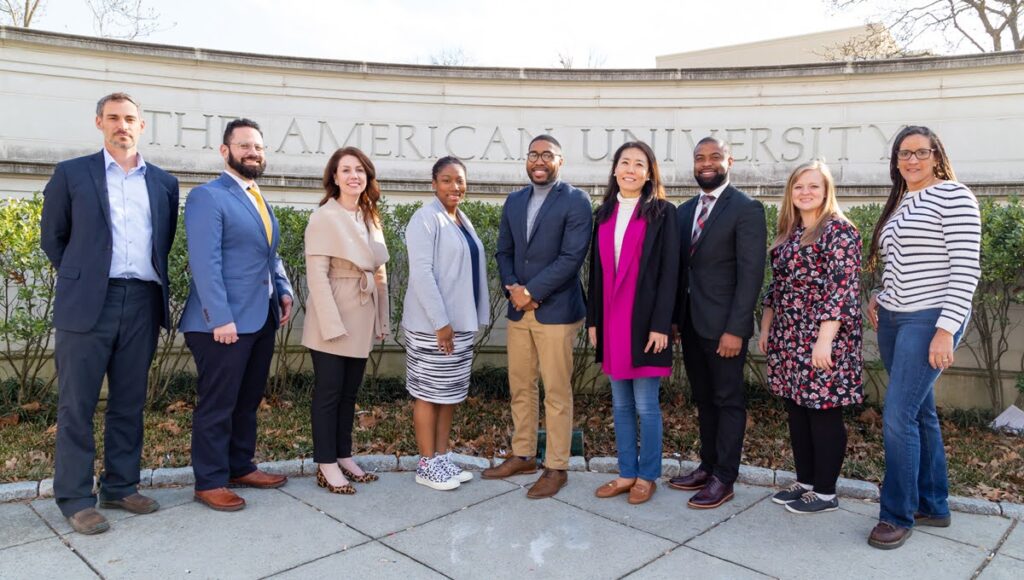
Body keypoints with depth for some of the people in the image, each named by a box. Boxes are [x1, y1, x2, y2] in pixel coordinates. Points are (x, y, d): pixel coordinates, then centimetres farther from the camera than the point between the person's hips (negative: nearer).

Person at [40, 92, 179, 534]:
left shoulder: (164, 183, 12)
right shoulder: (71, 174, 5)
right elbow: (52, 238, 9)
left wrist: (153, 281, 10)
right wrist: (79, 279, 8)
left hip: (143, 303, 3)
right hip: (88, 303, -2)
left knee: (130, 403, 10)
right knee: (77, 404, 2)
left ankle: (121, 487, 22)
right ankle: (75, 499, 12)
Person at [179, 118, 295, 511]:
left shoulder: (259, 200, 18)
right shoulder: (208, 196, -8)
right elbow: (205, 263, -17)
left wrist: (284, 290, 9)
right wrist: (221, 317, -22)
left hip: (262, 318, 8)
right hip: (224, 322, -8)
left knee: (248, 400, 16)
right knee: (217, 405, 2)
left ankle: (241, 467, 29)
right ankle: (210, 482, 14)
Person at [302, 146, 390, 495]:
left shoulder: (370, 218, 11)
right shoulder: (324, 217, -10)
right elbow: (317, 274, -15)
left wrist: (382, 319, 10)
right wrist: (333, 324, -20)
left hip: (361, 321, 6)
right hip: (331, 320, -6)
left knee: (350, 391, 13)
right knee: (329, 392, 3)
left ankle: (344, 457, 25)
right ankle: (326, 465, 14)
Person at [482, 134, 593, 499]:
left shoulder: (576, 201, -6)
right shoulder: (514, 201, 13)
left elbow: (572, 257, -14)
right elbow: (503, 251, 12)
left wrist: (531, 291, -15)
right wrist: (513, 288, -6)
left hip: (556, 311, -6)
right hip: (519, 309, 6)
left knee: (557, 393, 2)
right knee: (520, 388, 14)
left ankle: (556, 467, 14)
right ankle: (522, 456, 29)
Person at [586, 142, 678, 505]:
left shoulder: (662, 213, -3)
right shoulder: (604, 214, 11)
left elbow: (669, 272, -8)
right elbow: (596, 271, 12)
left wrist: (660, 325, -14)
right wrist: (593, 320, 8)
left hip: (644, 322, -5)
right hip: (611, 322, 5)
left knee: (645, 405, 3)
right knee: (620, 404, 12)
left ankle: (647, 476, 19)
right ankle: (627, 473, 24)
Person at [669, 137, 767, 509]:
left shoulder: (746, 209, -8)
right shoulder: (685, 211, 12)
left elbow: (750, 274, -14)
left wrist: (735, 329, -18)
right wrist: (675, 318, 7)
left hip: (723, 324, -7)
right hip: (690, 321, 7)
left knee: (728, 400, 4)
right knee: (703, 399, 15)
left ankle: (724, 478, 14)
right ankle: (708, 466, 27)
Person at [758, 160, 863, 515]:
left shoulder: (839, 230, -10)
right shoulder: (789, 233, 13)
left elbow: (842, 288, -17)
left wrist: (825, 339, -22)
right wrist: (766, 327, 14)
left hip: (822, 339, -8)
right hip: (789, 339, 8)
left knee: (824, 413, 1)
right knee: (797, 411, 13)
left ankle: (826, 493, 14)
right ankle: (805, 482, 26)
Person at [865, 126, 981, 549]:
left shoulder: (954, 196, -9)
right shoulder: (898, 203, 14)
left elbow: (966, 269, -15)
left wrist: (945, 330, -19)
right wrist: (877, 297, 6)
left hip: (931, 321, -7)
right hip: (893, 321, 8)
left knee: (898, 416, -9)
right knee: (921, 414, 14)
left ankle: (898, 515, 6)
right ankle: (933, 506, 26)